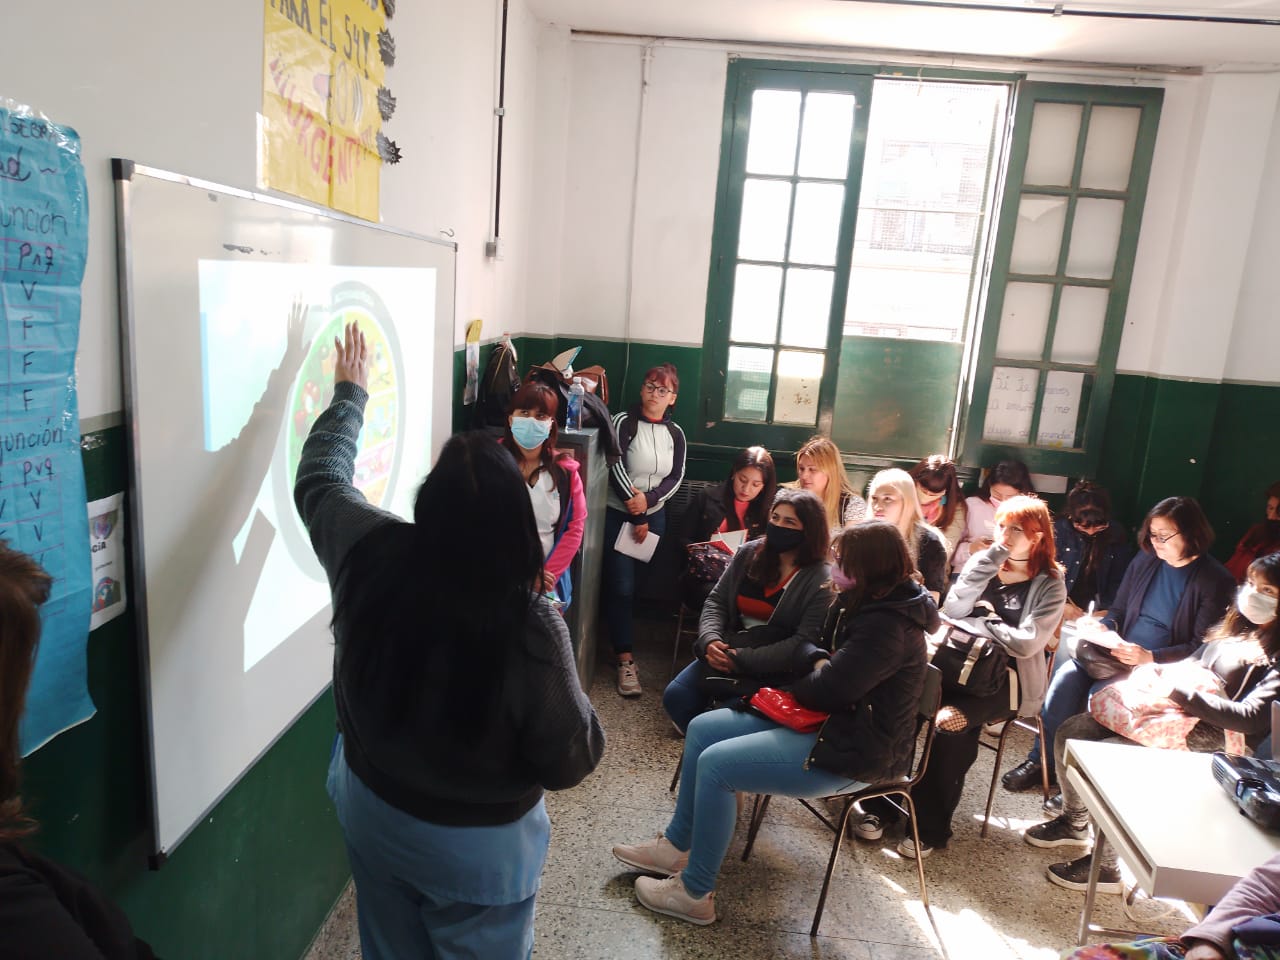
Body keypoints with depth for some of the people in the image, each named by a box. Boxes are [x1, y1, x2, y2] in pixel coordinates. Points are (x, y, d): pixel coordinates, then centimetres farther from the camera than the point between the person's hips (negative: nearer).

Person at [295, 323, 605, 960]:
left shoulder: (372, 555, -21)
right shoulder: (532, 628, -32)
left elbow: (320, 480, 1)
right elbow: (572, 761, -19)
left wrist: (350, 393, 14)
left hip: (369, 809, 5)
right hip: (478, 845, -4)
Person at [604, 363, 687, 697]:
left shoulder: (675, 433, 5)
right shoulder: (624, 422, -9)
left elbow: (676, 477, 0)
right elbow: (615, 468, -14)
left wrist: (648, 500, -18)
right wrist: (636, 515, -12)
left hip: (654, 516, 4)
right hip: (617, 514, -4)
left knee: (642, 584, 9)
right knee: (621, 587, -9)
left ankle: (617, 634, 31)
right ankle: (625, 660, -6)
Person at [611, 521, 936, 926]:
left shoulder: (887, 627, -26)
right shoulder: (859, 602, 4)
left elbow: (826, 690, -28)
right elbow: (815, 646, 14)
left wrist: (801, 684, -6)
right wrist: (818, 662, -9)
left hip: (851, 751, -10)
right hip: (829, 720, 11)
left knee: (716, 764, -18)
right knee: (702, 730, 6)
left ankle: (695, 894, -1)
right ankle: (675, 846, 18)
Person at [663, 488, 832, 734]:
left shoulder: (822, 582, -12)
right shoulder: (748, 553, 6)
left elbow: (804, 644, -18)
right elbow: (717, 601, 7)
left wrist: (742, 659, -22)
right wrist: (710, 640, -14)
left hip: (775, 671, -5)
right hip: (728, 652, 6)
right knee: (675, 696, -8)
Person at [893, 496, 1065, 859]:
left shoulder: (1049, 584, 0)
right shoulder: (981, 562, 10)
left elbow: (1026, 643, -14)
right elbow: (952, 611, -6)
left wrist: (971, 622, -9)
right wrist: (991, 558, -9)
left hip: (1007, 678, -3)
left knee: (952, 719, -33)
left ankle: (931, 827, -16)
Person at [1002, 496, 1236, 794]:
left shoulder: (1216, 581, -8)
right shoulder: (1146, 561, 8)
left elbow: (1202, 647, -11)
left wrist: (1151, 657, -24)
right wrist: (1105, 627, -6)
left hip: (1160, 666, -5)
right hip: (1118, 651, 5)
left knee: (1101, 693, -29)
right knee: (1067, 675, -21)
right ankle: (1042, 761, -13)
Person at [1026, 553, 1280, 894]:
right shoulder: (1236, 629, 12)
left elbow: (1251, 718, -22)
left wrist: (1182, 692, -23)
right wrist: (1157, 671, 0)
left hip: (1212, 735, -9)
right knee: (1070, 733, -1)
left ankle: (1105, 868, -6)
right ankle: (1074, 822, 21)